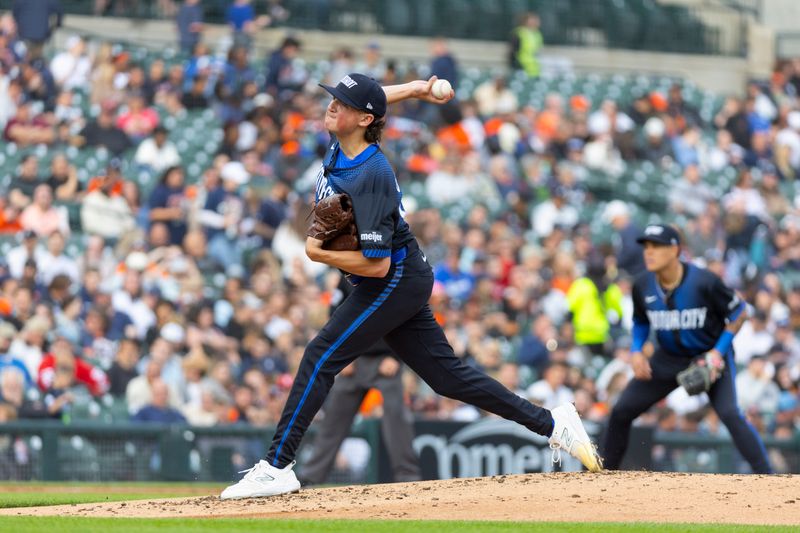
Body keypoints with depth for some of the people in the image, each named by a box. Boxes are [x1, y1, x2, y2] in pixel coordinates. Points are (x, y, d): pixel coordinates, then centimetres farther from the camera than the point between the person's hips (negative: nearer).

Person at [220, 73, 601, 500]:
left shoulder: (371, 177, -27)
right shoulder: (338, 143, -2)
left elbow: (377, 264, -29)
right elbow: (365, 101, 23)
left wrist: (318, 254, -20)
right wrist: (413, 89, 16)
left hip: (395, 282, -10)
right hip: (403, 283, 10)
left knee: (321, 357, -15)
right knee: (448, 376, 10)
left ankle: (276, 468, -16)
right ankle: (551, 423, 13)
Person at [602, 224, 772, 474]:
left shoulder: (703, 282, -24)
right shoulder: (643, 286, -10)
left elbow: (739, 312, -11)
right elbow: (640, 321, 11)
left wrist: (718, 352, -18)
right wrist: (636, 350, -7)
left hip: (711, 356, -5)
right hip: (669, 358, 5)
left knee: (729, 414, -25)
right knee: (621, 411, 1)